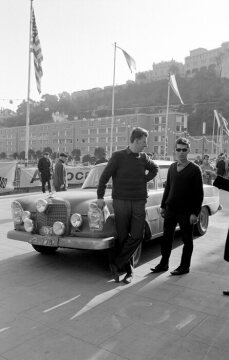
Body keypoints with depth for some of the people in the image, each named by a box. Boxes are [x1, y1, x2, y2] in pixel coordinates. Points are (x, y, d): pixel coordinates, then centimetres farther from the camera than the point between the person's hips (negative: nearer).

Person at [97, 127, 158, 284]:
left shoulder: (144, 158, 8)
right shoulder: (118, 156, -3)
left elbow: (155, 168, 27)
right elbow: (105, 176, -2)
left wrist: (145, 179, 11)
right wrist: (100, 197, -7)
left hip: (139, 202, 3)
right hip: (120, 202, -3)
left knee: (137, 236, -6)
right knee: (123, 238, 2)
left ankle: (116, 264, 7)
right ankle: (129, 270, 16)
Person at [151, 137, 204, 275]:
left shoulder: (195, 169, -7)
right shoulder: (172, 167, 9)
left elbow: (199, 193, -9)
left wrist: (195, 212, -15)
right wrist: (163, 206, 14)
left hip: (186, 212, -5)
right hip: (171, 209, 5)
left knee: (187, 240, 9)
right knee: (167, 238, 11)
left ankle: (185, 266, 22)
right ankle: (164, 264, 24)